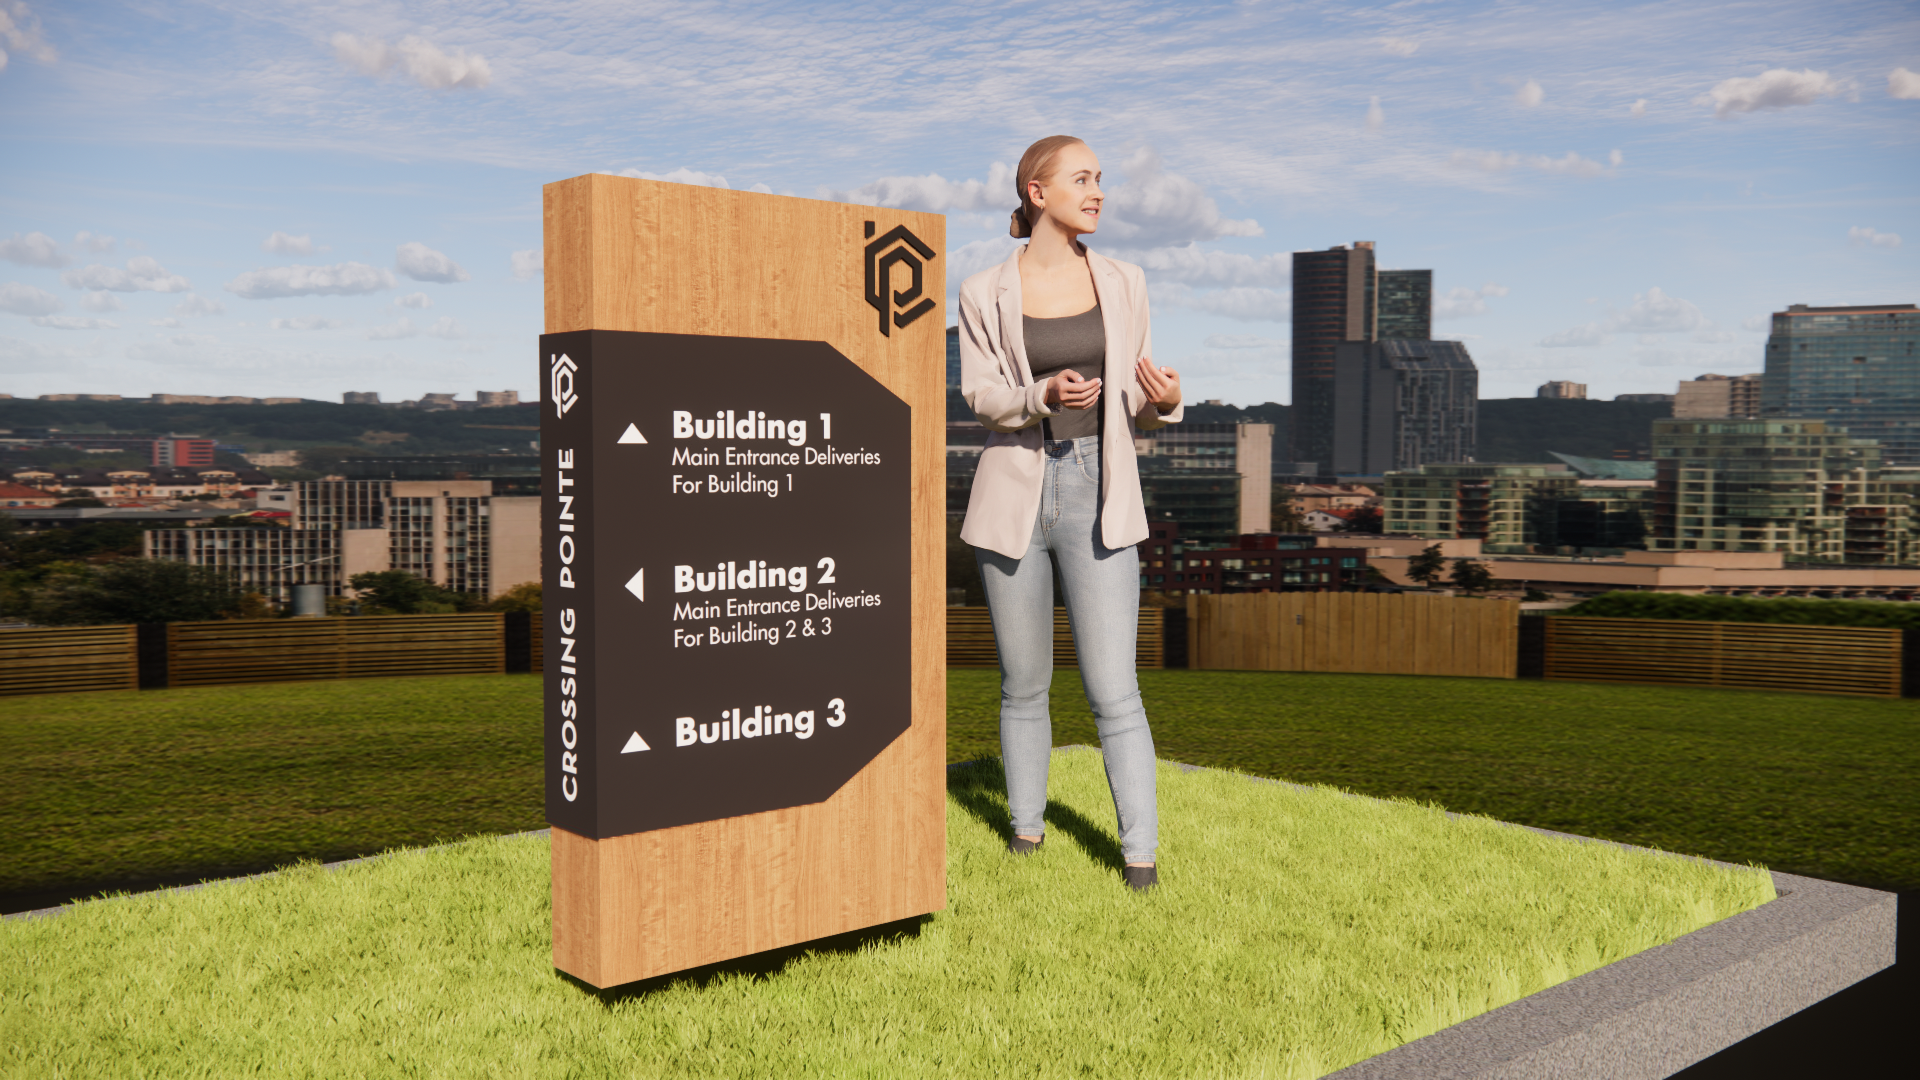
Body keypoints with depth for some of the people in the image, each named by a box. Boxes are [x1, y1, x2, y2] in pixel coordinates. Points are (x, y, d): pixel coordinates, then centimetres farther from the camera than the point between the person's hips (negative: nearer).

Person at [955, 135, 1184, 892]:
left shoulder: (1122, 283, 4)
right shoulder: (983, 295, 0)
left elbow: (1134, 408, 8)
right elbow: (982, 397, -6)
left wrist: (1165, 400, -15)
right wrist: (1044, 397, -26)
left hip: (1098, 496, 0)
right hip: (1014, 496, 0)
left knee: (1113, 691, -5)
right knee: (1023, 686, 10)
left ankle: (1141, 855, 5)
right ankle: (1026, 832, 28)